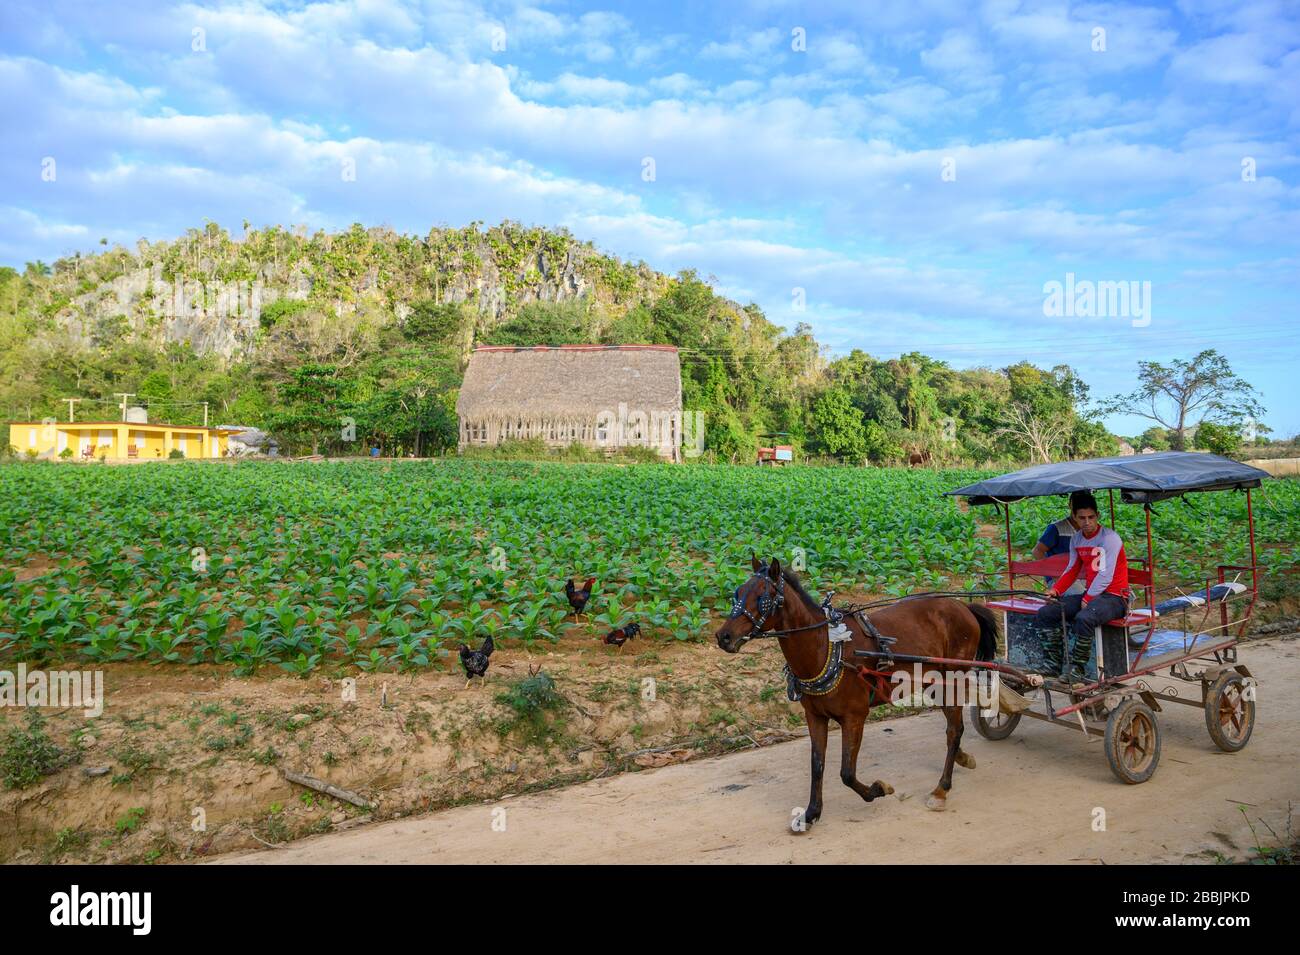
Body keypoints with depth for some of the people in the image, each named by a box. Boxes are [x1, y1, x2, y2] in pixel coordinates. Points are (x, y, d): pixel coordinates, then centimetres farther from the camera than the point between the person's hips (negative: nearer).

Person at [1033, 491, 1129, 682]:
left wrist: (1087, 599, -16)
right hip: (1089, 594, 8)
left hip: (1114, 597, -8)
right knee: (1044, 614, -6)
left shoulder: (1110, 538, -14)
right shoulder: (1076, 539, 9)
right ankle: (1055, 661, 5)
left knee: (1083, 618, -37)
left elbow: (1105, 575, -18)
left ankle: (1077, 667, -18)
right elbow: (1072, 570, 15)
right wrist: (1055, 590, -1)